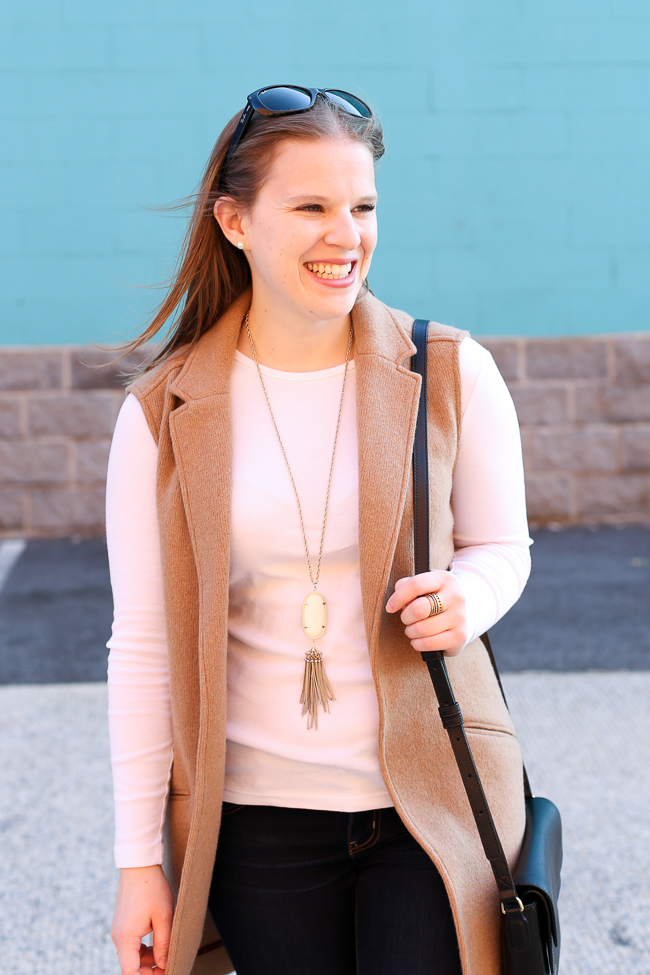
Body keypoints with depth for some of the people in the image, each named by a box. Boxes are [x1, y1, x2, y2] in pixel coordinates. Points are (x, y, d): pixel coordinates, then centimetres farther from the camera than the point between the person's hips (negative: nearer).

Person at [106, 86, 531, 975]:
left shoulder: (453, 375, -4)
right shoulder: (162, 415, -4)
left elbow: (501, 546, 9)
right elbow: (143, 646, -1)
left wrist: (463, 597, -16)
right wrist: (139, 858, 0)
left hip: (435, 798, 0)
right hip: (257, 813, 1)